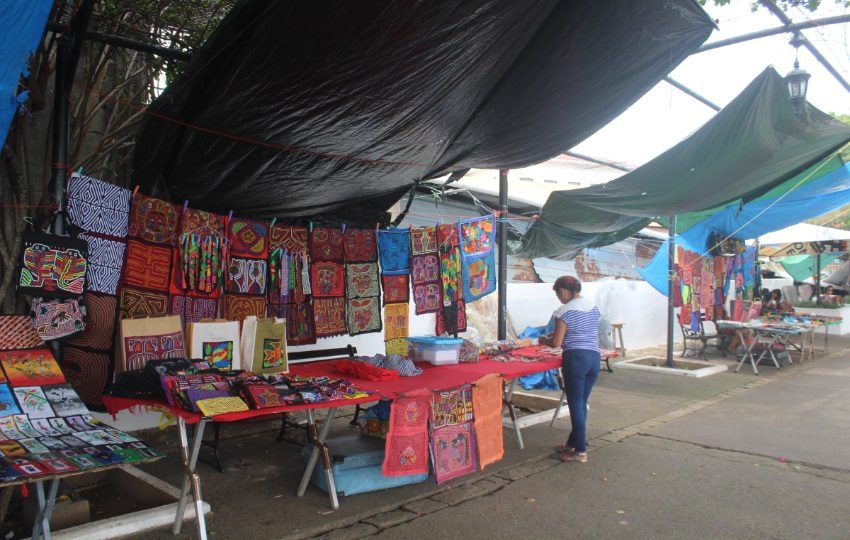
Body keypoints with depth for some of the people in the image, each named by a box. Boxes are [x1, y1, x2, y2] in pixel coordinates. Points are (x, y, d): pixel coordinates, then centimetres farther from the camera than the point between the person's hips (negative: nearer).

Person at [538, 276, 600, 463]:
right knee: (581, 402, 15)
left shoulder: (564, 311, -8)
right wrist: (554, 335, 28)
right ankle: (573, 443, 26)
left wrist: (544, 340, 11)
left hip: (575, 358, -7)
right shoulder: (593, 306, 13)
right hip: (594, 357, 7)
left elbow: (556, 343, -10)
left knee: (576, 404, 1)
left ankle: (581, 451, 4)